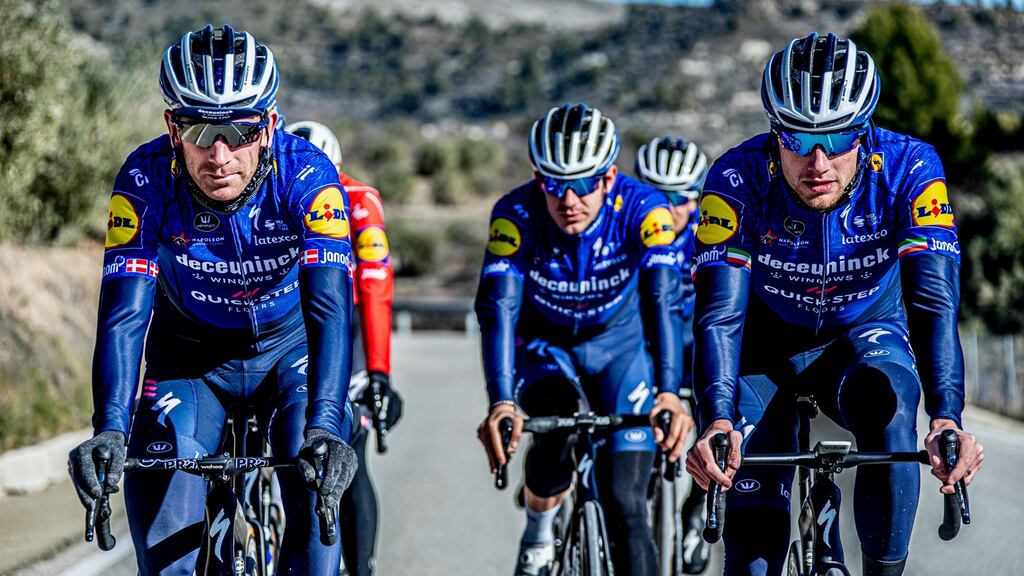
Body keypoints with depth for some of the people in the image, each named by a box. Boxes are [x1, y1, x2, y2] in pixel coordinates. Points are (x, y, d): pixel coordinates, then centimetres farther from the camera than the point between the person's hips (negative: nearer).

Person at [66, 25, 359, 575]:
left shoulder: (306, 175, -30)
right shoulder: (146, 179, -27)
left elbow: (330, 306, -38)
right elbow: (123, 313, -31)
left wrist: (325, 426, -51)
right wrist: (109, 431, -45)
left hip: (289, 352, -1)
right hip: (189, 358, 1)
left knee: (312, 479, -24)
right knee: (163, 509, -17)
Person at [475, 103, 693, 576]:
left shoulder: (641, 210, -28)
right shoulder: (516, 214, -28)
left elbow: (662, 301, -38)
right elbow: (497, 307, -37)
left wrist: (669, 393, -54)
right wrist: (501, 403, -53)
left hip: (618, 344, 0)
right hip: (543, 344, 0)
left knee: (625, 502, -13)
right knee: (555, 425, -28)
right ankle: (538, 536, 2)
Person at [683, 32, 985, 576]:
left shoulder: (908, 169, -27)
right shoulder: (737, 179, -27)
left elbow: (934, 301, -34)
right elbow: (719, 313, -33)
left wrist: (946, 419, -49)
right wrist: (717, 423, -51)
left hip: (866, 337, 0)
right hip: (768, 349, 0)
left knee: (887, 408, -34)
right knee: (755, 531, -16)